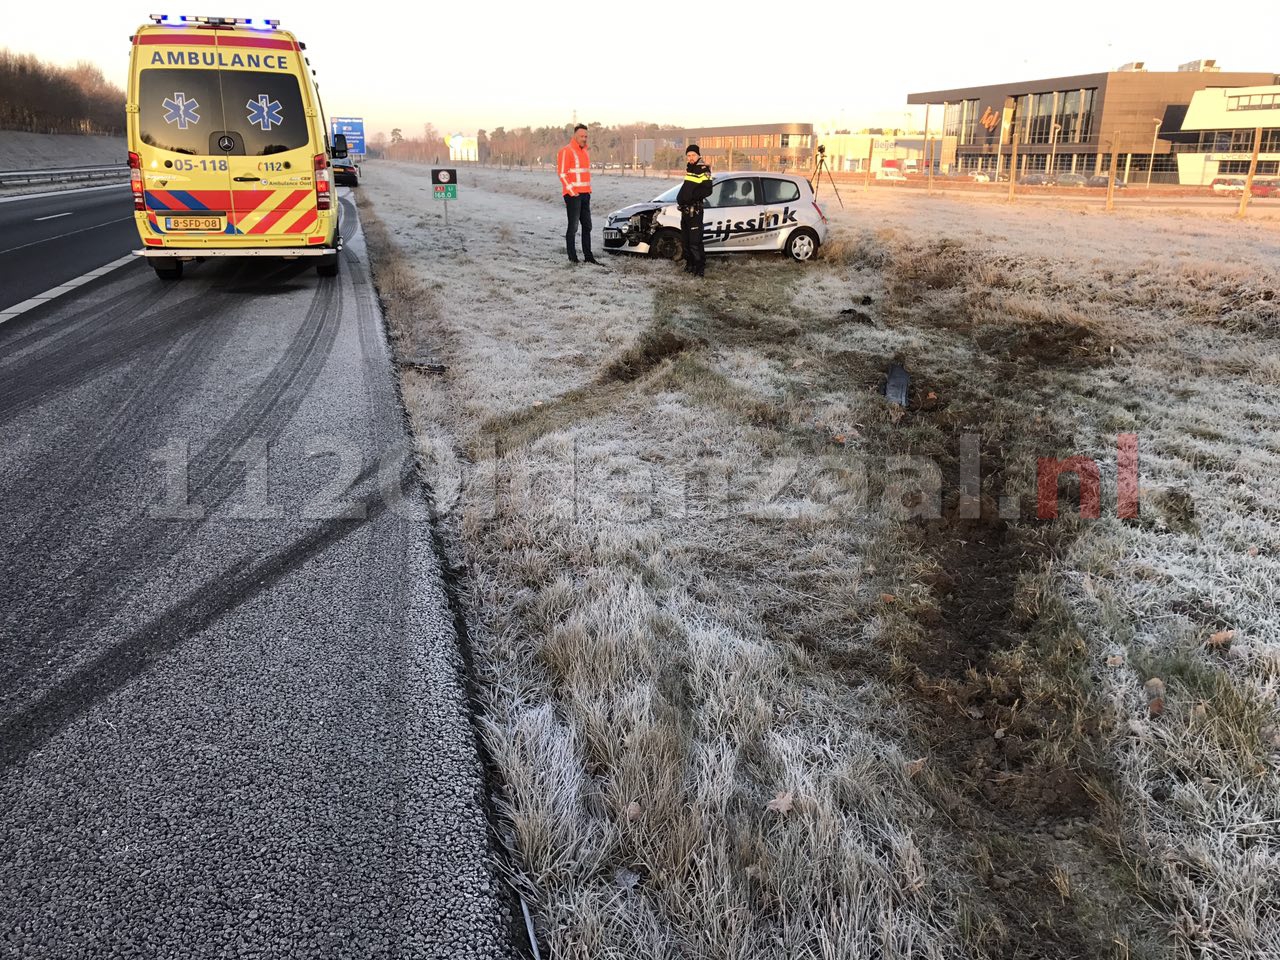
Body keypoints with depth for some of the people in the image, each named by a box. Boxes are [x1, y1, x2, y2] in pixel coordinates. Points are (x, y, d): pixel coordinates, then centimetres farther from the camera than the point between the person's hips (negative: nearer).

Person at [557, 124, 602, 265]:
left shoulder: (585, 152, 17)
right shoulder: (566, 151, -8)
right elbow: (561, 173, -13)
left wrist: (588, 190, 15)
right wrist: (572, 192, -16)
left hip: (585, 194, 8)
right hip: (573, 195, -8)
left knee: (587, 226, 10)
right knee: (573, 227, -6)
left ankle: (588, 256, 16)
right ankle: (572, 258, -2)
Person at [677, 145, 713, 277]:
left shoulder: (703, 170, -9)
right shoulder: (689, 169, 18)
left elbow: (707, 190, -19)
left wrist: (692, 195, -24)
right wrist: (680, 197, 14)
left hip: (695, 210, -9)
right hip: (685, 209, 9)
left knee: (695, 241, -12)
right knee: (686, 239, 15)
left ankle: (700, 268, -7)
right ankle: (689, 264, 25)